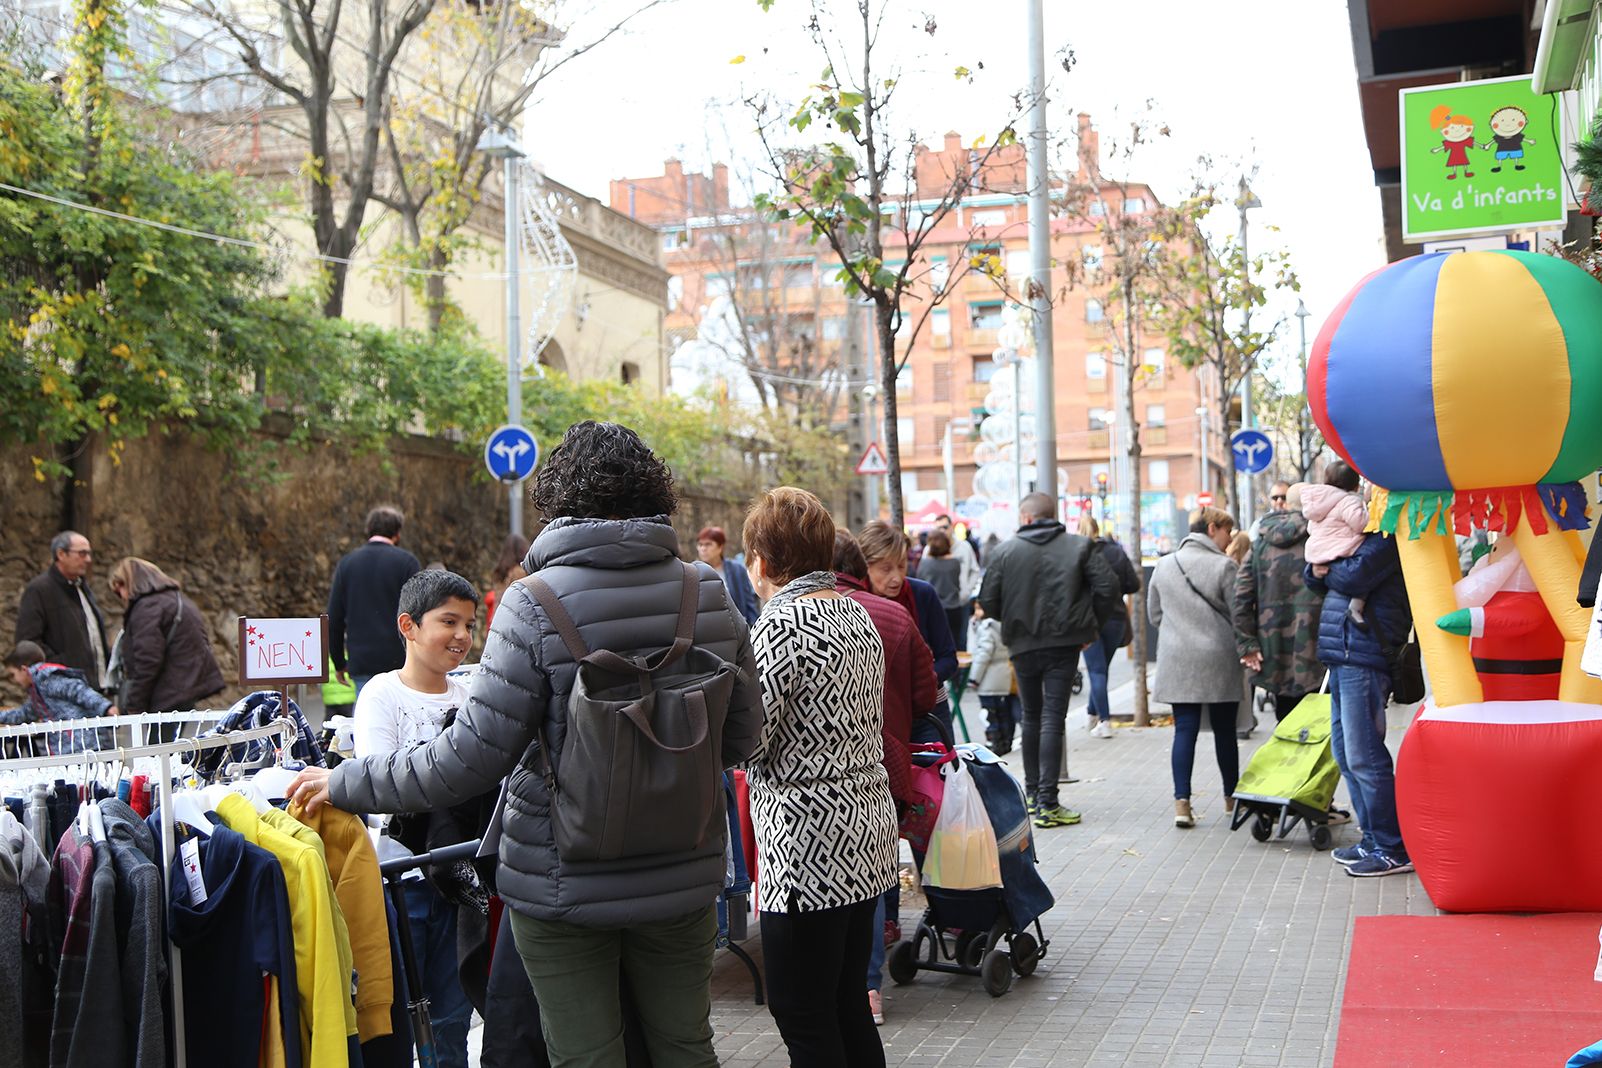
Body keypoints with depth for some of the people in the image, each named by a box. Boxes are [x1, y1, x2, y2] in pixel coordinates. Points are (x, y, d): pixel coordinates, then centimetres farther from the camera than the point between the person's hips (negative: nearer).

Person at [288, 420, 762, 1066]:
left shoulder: (536, 606, -16)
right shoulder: (711, 595, -2)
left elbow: (471, 760, -17)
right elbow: (741, 738, 6)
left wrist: (345, 784, -5)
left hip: (567, 886, -4)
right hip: (682, 879, 4)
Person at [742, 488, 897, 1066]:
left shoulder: (779, 626, -16)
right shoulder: (857, 613, 11)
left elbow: (747, 741, -17)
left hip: (811, 844, -9)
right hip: (866, 831, 9)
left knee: (802, 1016, 0)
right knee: (847, 1003, 17)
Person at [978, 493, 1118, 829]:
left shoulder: (1006, 550, -1)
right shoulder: (1080, 546, 0)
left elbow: (987, 601, -2)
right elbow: (1107, 588, -6)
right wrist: (1092, 627, 6)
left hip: (1023, 645, 1)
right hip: (1064, 643, -1)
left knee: (1031, 717, 17)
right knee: (1053, 719, -2)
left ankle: (1032, 794, 26)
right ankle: (1047, 802, -7)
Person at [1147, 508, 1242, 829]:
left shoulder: (1164, 565, 6)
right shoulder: (1223, 566, -10)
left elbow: (1154, 612, 13)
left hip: (1177, 660, 3)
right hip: (1218, 661, -3)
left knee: (1184, 730, 2)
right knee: (1224, 730, 10)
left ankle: (1182, 802, -8)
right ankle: (1231, 797, 23)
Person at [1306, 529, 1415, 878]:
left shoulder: (1387, 538, -8)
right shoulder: (1355, 536, 22)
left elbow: (1354, 576, -22)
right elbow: (1316, 579, 23)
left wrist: (1327, 571, -1)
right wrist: (1316, 571, -1)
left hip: (1364, 661, -10)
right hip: (1341, 661, 10)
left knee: (1363, 757, -8)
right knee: (1345, 755, 13)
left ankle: (1393, 849, 0)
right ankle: (1374, 839, 22)